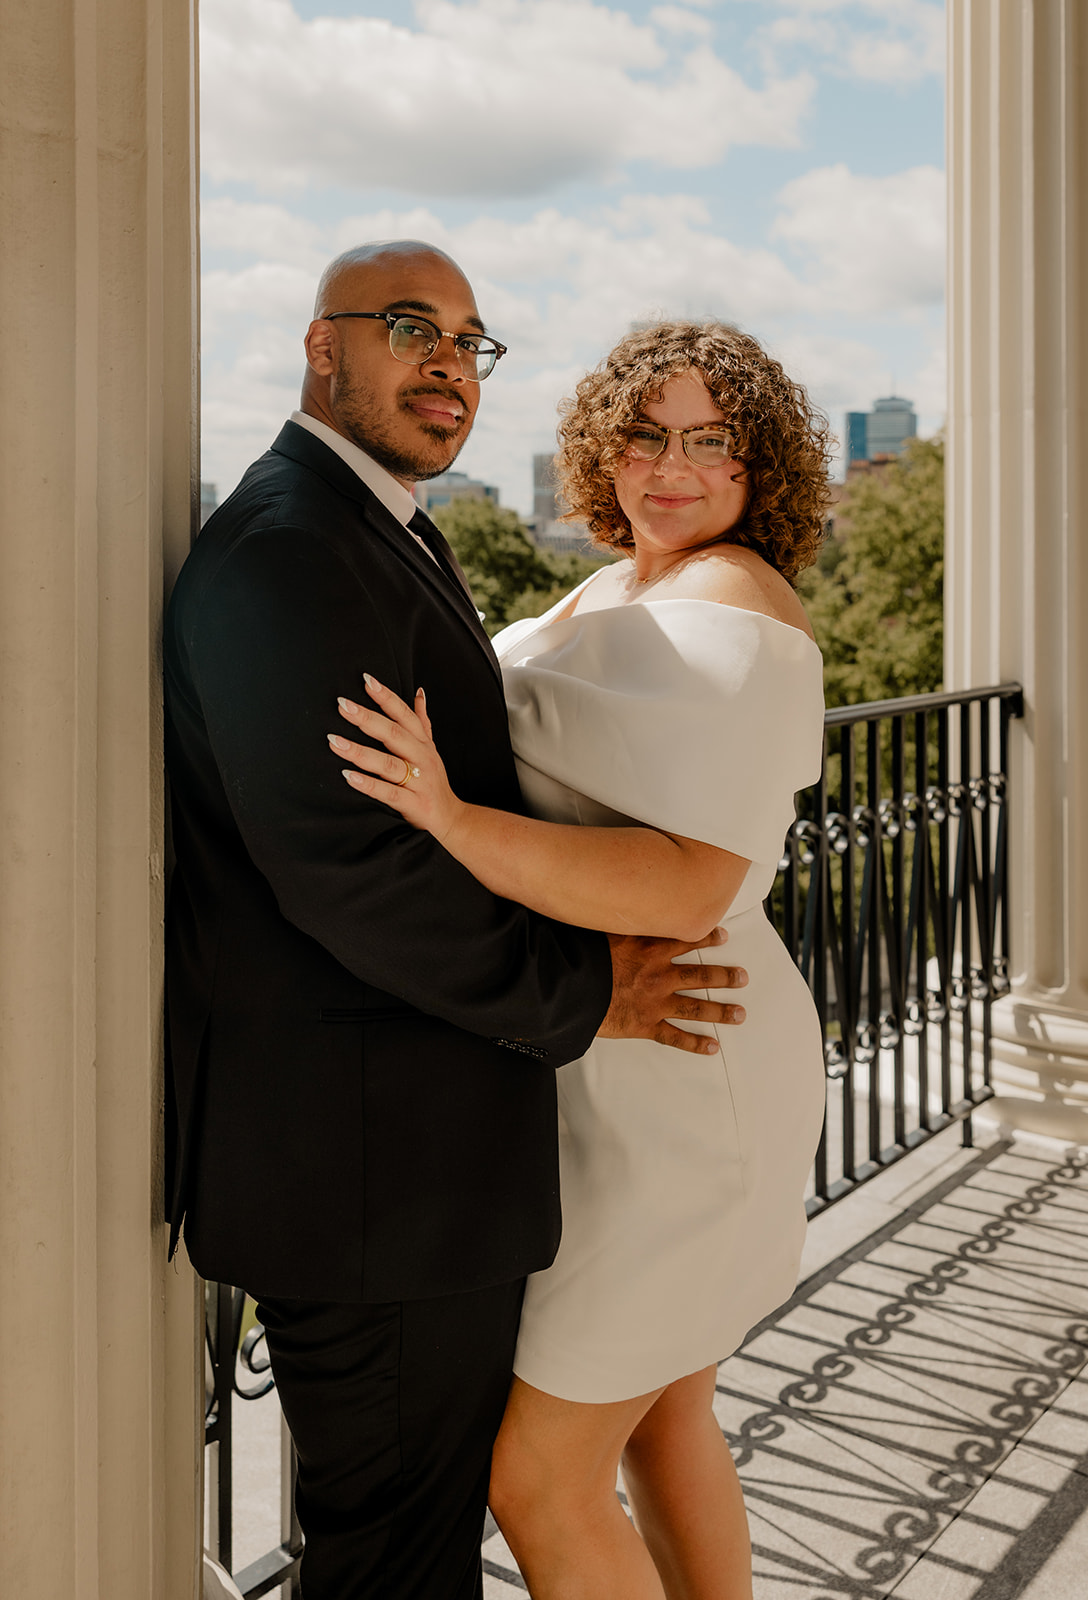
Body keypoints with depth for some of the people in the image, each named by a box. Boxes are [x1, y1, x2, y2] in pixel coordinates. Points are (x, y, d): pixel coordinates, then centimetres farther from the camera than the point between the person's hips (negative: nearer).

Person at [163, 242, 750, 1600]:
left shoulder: (382, 536, 16)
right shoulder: (288, 548, -19)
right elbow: (345, 864, -26)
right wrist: (577, 994, -16)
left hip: (403, 1148, 11)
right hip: (368, 1169, -11)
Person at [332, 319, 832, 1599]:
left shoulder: (731, 613, -19)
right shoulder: (621, 591, 12)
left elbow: (686, 888, -29)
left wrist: (454, 824, -40)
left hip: (669, 1091, -10)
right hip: (638, 1068, 10)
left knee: (537, 1478, 1)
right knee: (660, 1410, 24)